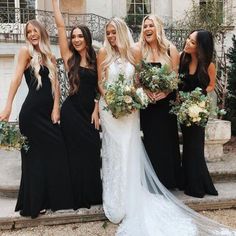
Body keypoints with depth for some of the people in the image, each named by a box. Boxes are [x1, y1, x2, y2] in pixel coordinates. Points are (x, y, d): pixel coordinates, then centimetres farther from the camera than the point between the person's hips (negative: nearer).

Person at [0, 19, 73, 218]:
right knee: (35, 156, 2)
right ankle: (34, 203, 17)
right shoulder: (26, 51, -1)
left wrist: (56, 107, -5)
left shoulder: (51, 57, 14)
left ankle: (54, 199, 21)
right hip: (32, 111, -5)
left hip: (49, 111, 5)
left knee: (55, 153, 6)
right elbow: (17, 78, -11)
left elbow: (55, 84, 7)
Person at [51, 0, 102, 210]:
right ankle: (79, 197, 17)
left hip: (91, 111, 3)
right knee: (77, 153, 3)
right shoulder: (69, 57, 1)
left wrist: (96, 110, 1)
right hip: (72, 110, -2)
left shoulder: (96, 59, 7)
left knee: (92, 152, 7)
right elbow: (61, 26, -3)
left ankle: (93, 195, 23)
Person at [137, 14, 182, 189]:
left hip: (166, 101, 0)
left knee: (166, 139, 5)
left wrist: (165, 92, -15)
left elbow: (176, 76, 0)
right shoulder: (139, 49, 3)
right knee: (149, 139, 3)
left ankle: (168, 180, 21)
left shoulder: (170, 49, 2)